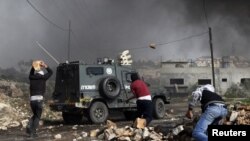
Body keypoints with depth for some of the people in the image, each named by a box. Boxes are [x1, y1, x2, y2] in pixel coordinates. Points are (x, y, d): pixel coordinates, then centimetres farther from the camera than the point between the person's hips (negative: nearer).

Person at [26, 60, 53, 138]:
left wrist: (33, 66, 31)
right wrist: (45, 66, 20)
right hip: (39, 99, -4)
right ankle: (33, 132, -4)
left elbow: (31, 73, 37)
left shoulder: (31, 77, 13)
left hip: (32, 99, 4)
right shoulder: (42, 77, 2)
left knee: (35, 115, 23)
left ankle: (29, 127, 2)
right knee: (37, 116, 6)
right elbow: (51, 72, 16)